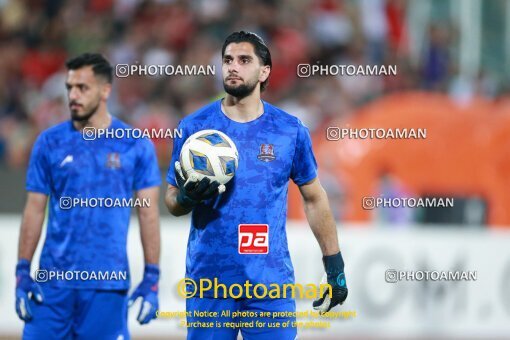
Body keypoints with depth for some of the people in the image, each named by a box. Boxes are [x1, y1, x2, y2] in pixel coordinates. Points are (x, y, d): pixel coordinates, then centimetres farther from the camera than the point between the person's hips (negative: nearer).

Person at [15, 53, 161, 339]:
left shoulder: (136, 146, 2)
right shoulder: (50, 143, 6)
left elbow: (148, 213, 3)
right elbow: (35, 210, 8)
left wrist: (152, 279, -3)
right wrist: (22, 272, 1)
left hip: (108, 283, -1)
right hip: (54, 281, 1)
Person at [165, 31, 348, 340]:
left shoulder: (290, 131, 2)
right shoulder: (194, 127, 1)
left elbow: (314, 198, 11)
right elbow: (171, 200, 8)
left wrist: (335, 267, 7)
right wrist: (186, 198, -16)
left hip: (271, 280, 0)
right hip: (209, 278, 0)